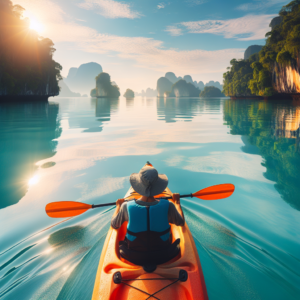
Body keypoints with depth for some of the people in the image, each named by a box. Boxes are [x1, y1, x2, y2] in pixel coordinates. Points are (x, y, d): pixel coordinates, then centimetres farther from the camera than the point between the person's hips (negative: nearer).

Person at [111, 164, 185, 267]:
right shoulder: (168, 206, -22)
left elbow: (114, 225, -1)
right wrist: (177, 202, 15)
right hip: (163, 257, 0)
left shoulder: (127, 207, -22)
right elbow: (181, 222, -1)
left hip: (134, 258, 0)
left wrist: (118, 205, 15)